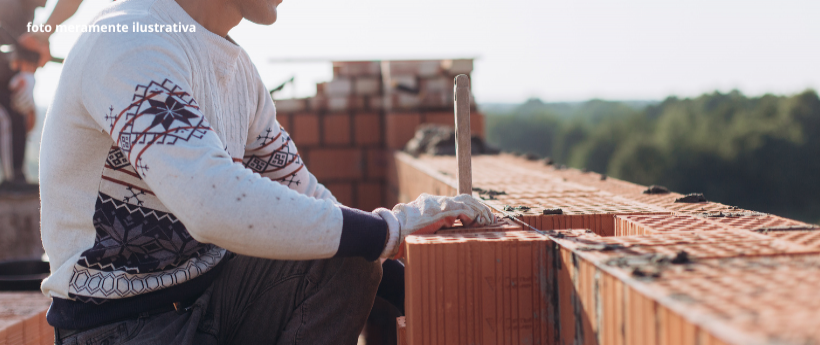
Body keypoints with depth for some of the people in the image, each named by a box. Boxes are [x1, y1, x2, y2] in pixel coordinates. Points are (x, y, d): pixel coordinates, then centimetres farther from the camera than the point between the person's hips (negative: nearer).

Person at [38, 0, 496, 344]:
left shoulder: (238, 67, 9)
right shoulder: (129, 42, -20)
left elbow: (299, 189, 14)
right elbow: (216, 205, -34)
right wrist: (389, 229, -27)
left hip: (209, 292, 8)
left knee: (351, 265, -14)